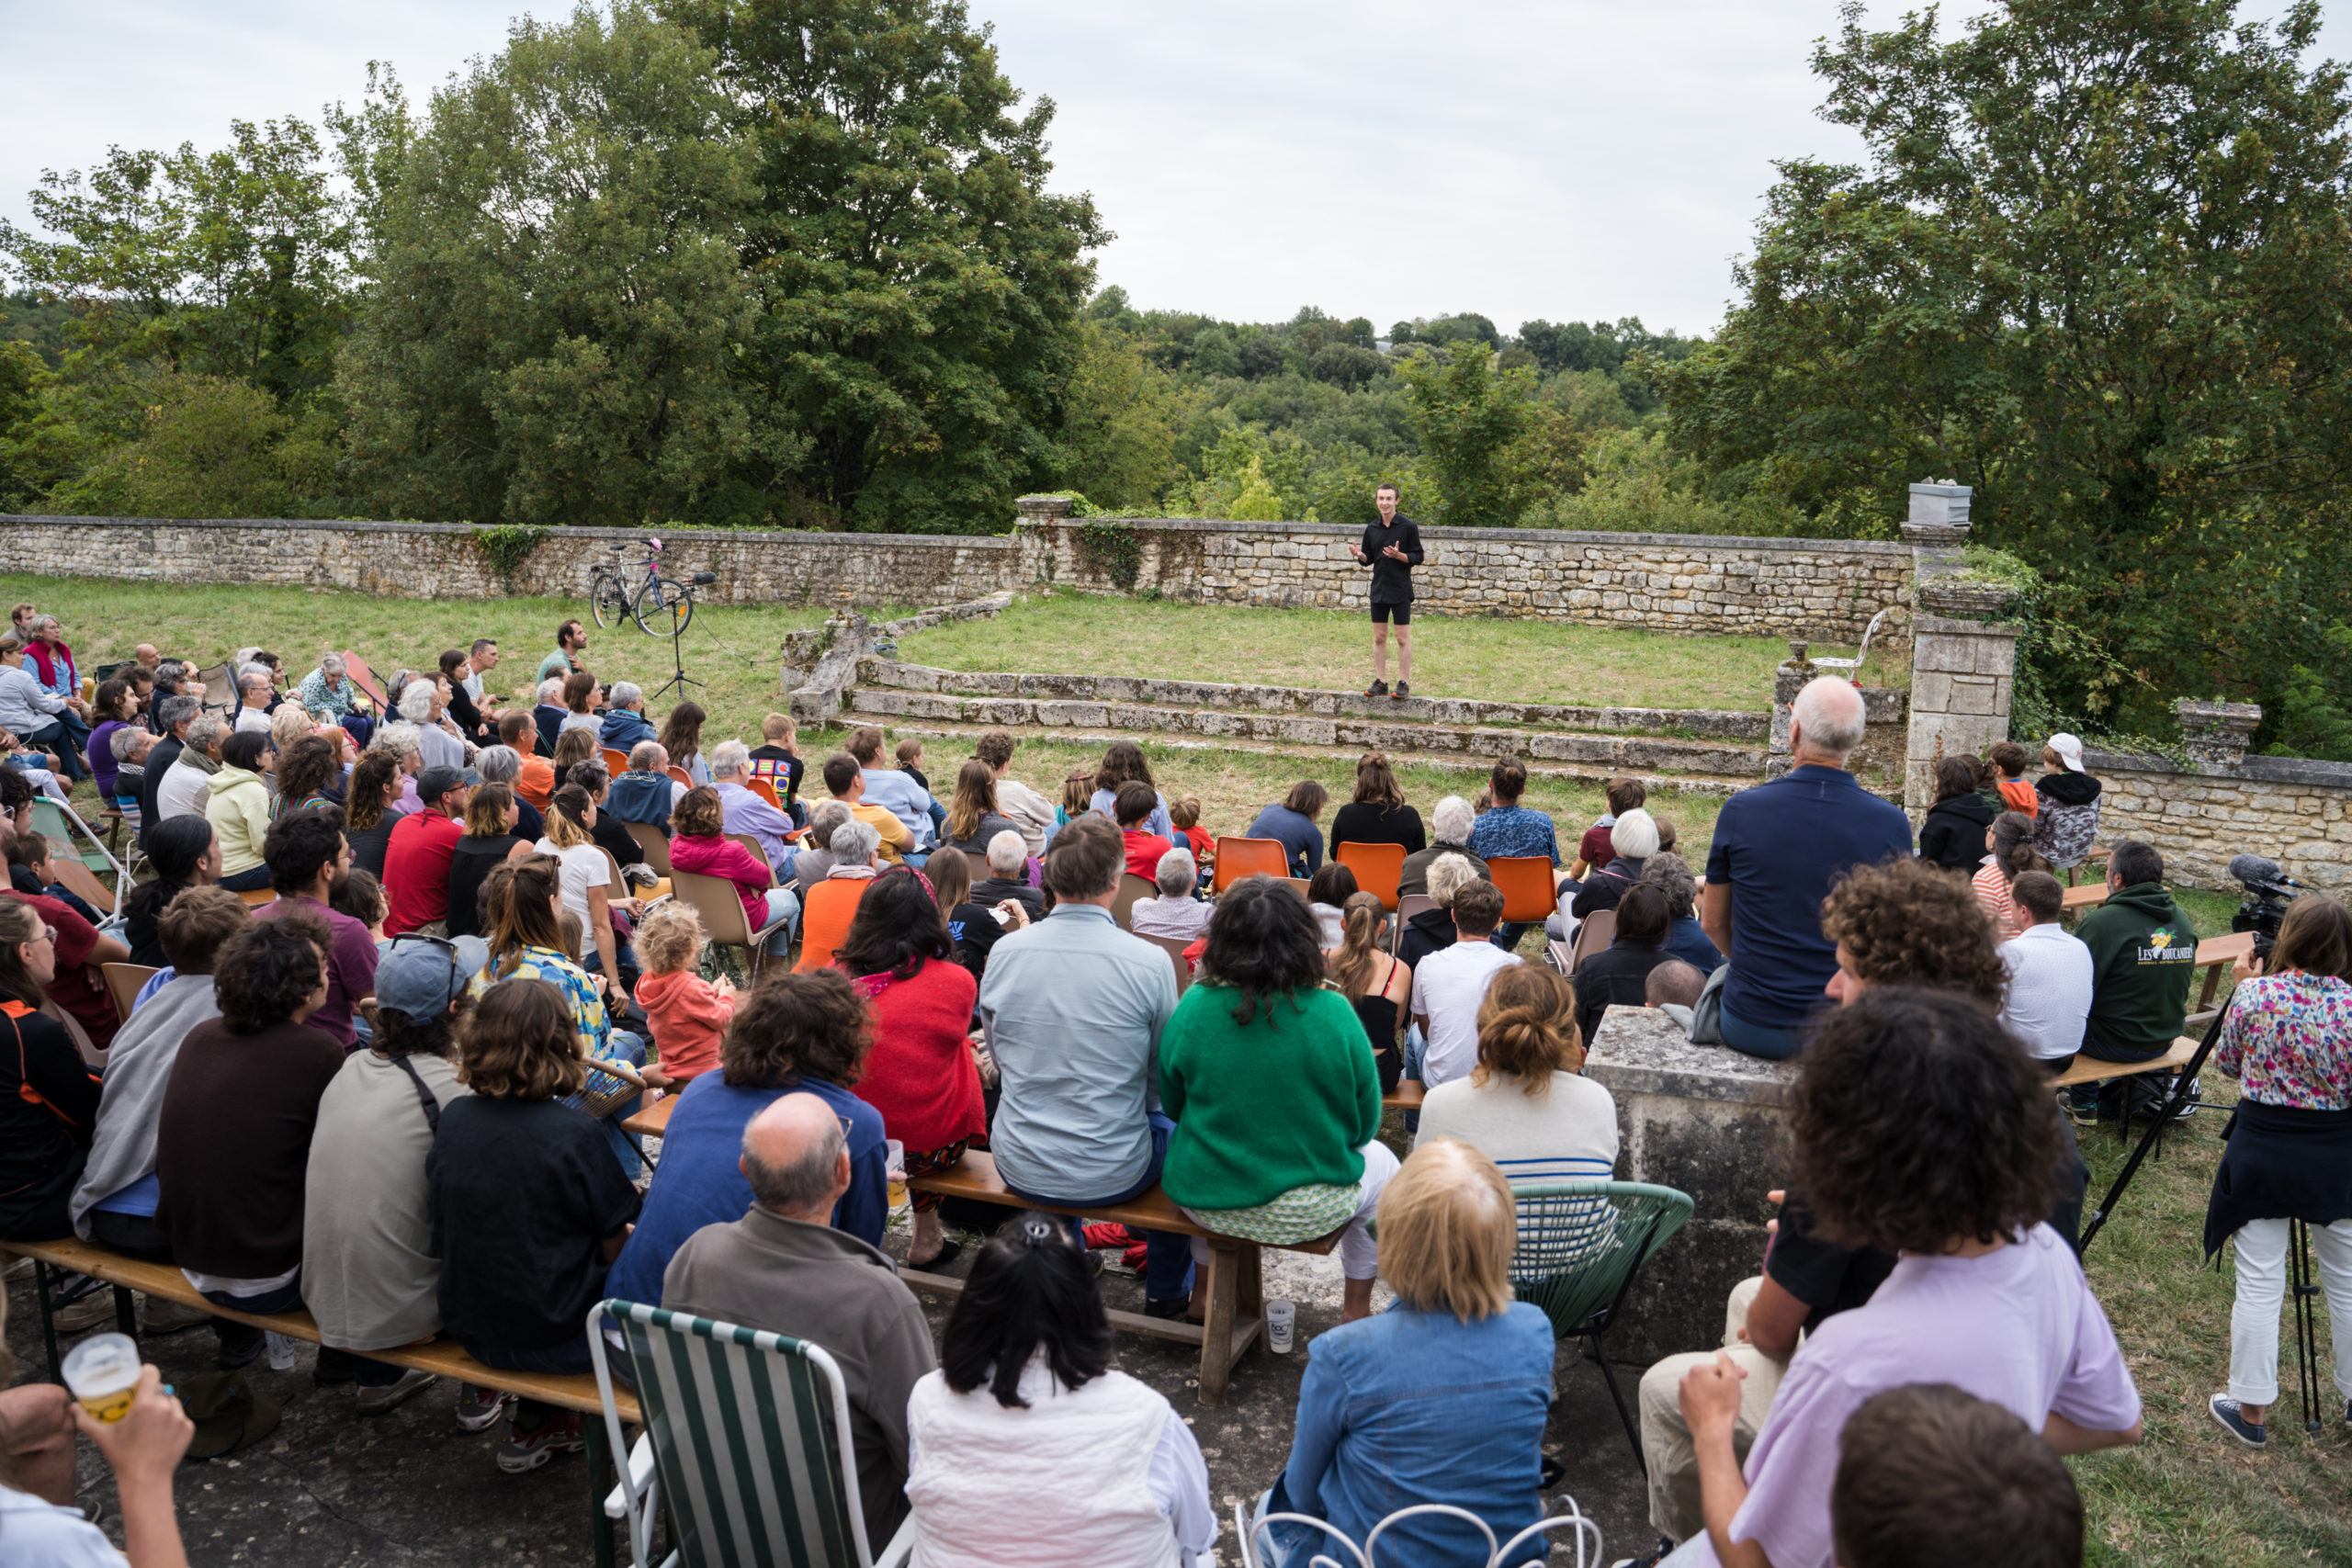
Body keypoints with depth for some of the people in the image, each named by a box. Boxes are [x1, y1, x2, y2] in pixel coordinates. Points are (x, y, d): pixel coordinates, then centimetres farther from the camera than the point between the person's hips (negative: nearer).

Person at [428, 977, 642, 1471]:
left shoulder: (453, 1117, -8)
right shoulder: (575, 1134, -22)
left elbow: (440, 1217, 6)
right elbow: (613, 1247, -14)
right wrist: (625, 1237, 9)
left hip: (468, 1327, 5)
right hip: (554, 1337, -5)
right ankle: (534, 1428, 25)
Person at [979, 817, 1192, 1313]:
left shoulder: (1004, 953, -8)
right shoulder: (1149, 962, -17)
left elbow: (1000, 1062, 6)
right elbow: (1165, 1079, -4)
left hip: (1020, 1169, 3)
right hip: (1112, 1174, -3)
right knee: (1170, 1121, 29)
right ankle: (1168, 1288, 42)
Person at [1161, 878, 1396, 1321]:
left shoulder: (1194, 1007, -15)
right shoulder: (1334, 1014, -17)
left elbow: (1172, 1107, 1)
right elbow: (1365, 1125, -5)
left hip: (1207, 1202, 2)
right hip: (1310, 1213, -1)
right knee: (1382, 1164, 30)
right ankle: (1356, 1310, 40)